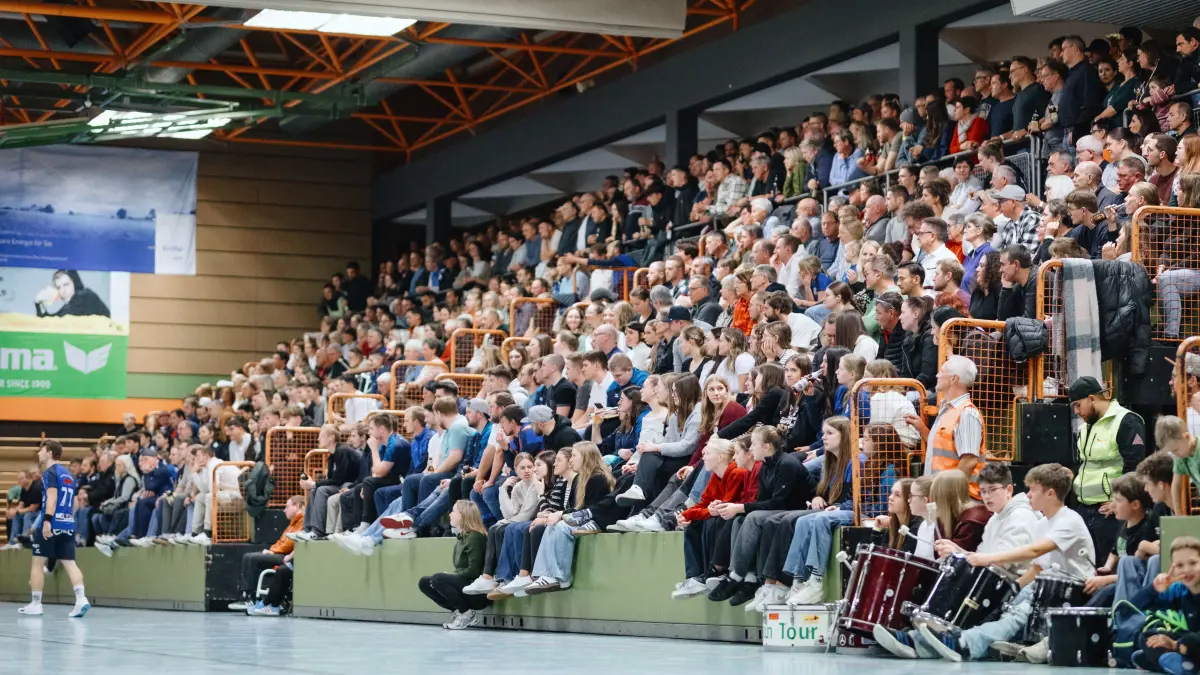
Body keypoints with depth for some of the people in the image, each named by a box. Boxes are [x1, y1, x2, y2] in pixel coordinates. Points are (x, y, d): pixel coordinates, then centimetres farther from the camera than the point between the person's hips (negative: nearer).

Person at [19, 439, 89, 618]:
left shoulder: (50, 472, -6)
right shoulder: (67, 474, 20)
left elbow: (52, 496, -19)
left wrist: (47, 521, -28)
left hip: (51, 524, -7)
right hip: (68, 524, 7)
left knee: (37, 562, 4)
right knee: (69, 562, 0)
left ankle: (35, 604, 8)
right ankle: (81, 599, -18)